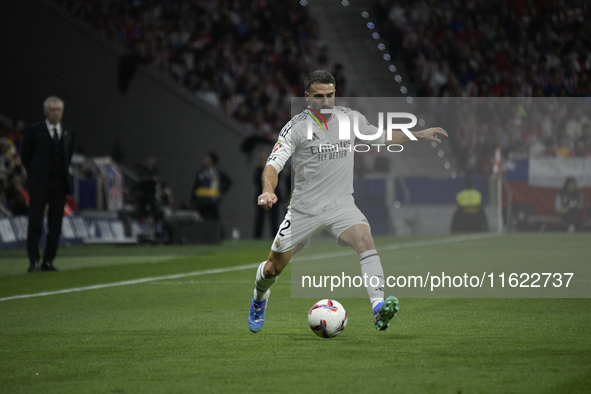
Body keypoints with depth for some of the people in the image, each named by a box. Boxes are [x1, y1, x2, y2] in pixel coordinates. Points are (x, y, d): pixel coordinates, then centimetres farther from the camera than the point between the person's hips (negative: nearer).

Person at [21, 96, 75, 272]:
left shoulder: (68, 133, 10)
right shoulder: (35, 130, -1)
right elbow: (25, 155, 6)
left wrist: (63, 174, 13)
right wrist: (35, 173, 9)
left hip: (59, 184, 3)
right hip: (39, 185, -3)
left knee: (55, 225, 3)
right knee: (35, 223, -6)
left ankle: (48, 261, 8)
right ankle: (34, 261, -2)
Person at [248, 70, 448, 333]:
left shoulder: (351, 118, 3)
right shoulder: (296, 127, -10)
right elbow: (273, 165, -18)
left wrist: (419, 135, 15)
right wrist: (268, 191, -38)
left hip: (341, 205, 2)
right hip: (304, 209, -2)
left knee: (364, 239, -29)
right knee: (274, 267, 7)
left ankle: (378, 307, -42)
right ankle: (259, 300, 44)